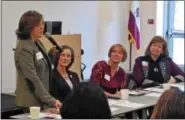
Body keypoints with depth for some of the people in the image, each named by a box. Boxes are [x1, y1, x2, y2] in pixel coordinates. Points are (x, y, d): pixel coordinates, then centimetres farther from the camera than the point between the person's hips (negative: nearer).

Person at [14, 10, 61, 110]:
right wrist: (51, 100, -22)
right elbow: (32, 79, -22)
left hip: (40, 100, 8)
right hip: (30, 102, -8)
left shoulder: (38, 43, 8)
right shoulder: (24, 49, -17)